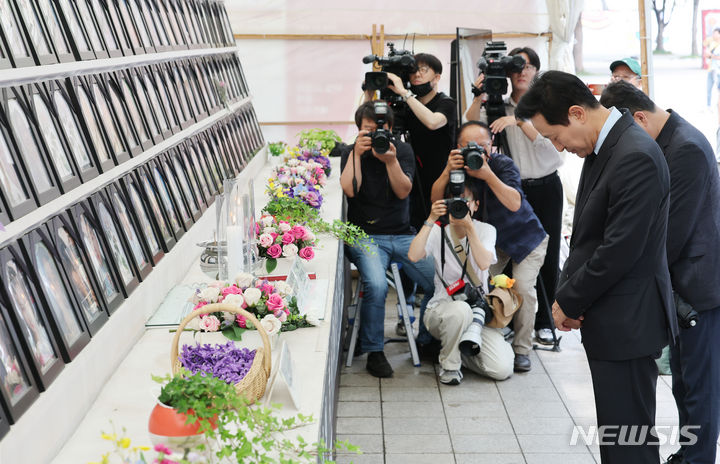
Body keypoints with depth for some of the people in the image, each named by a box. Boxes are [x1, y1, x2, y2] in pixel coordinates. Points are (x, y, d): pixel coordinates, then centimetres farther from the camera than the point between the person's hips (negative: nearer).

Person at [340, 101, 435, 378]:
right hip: (366, 236, -3)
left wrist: (391, 161, -20)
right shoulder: (351, 153, 5)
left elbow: (403, 191, -6)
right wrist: (357, 153, -17)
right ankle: (373, 352, -14)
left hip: (402, 235, 3)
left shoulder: (402, 150, 8)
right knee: (376, 285, -31)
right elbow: (350, 190, -12)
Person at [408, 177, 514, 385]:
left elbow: (484, 263, -19)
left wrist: (469, 227, -26)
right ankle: (449, 365, -12)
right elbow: (413, 256, -20)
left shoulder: (485, 230, 2)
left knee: (502, 369, -18)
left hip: (478, 309, 2)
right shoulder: (438, 231, 0)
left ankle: (462, 350, 13)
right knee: (461, 310, -40)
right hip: (441, 309, -2)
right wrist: (431, 220, -24)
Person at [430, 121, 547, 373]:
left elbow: (514, 204, -38)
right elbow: (436, 200, -21)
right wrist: (447, 172, -38)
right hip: (492, 240, 4)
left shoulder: (503, 164, -25)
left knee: (522, 287, -19)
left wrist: (488, 175, -50)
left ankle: (521, 350, -5)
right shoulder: (460, 165, -12)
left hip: (525, 238, -4)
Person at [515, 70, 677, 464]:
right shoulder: (602, 147, 9)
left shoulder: (635, 157, -21)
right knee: (616, 428, 17)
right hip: (609, 318, 9)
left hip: (626, 323, -9)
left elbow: (620, 250, -22)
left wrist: (570, 301, -9)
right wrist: (567, 293, 2)